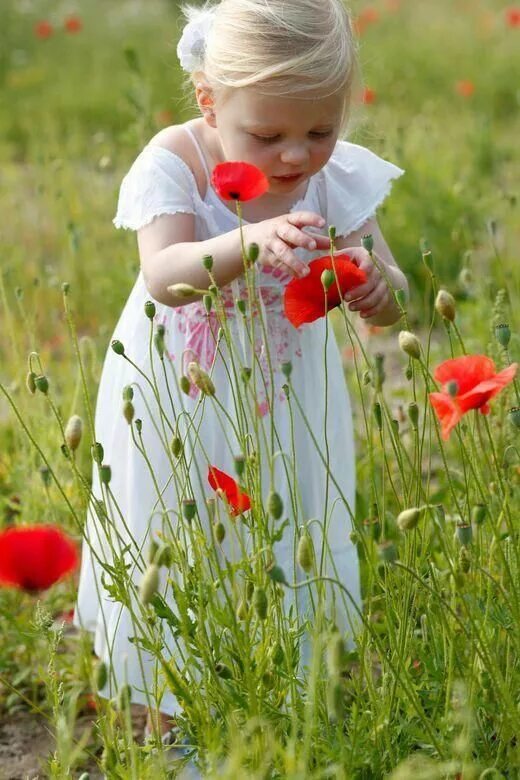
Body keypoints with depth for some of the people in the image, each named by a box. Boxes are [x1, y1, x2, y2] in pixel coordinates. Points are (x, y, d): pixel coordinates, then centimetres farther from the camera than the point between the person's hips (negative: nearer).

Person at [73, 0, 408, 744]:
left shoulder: (341, 178, -15)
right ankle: (170, 728, 31)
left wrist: (376, 284, -38)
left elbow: (391, 305, -13)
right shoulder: (175, 162, -22)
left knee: (289, 545, 13)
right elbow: (165, 277, -39)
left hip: (286, 402, 2)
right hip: (183, 404, -2)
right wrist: (247, 244, -59)